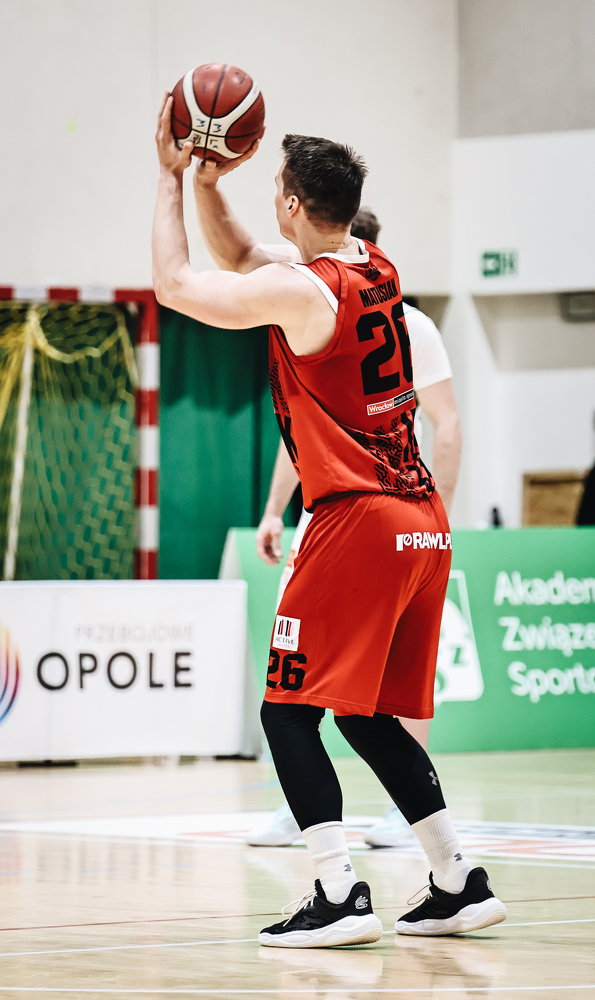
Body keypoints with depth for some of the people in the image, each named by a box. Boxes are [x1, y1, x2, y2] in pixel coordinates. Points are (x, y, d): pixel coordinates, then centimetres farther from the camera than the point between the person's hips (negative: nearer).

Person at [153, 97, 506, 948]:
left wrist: (172, 180, 7)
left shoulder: (301, 289, -12)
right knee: (368, 716, 17)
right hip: (422, 524, 8)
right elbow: (241, 261, 28)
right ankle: (459, 885, 16)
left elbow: (175, 284, -2)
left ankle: (340, 896, -12)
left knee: (290, 710, -3)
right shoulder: (380, 273, 13)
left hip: (358, 522, -8)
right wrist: (207, 184, 18)